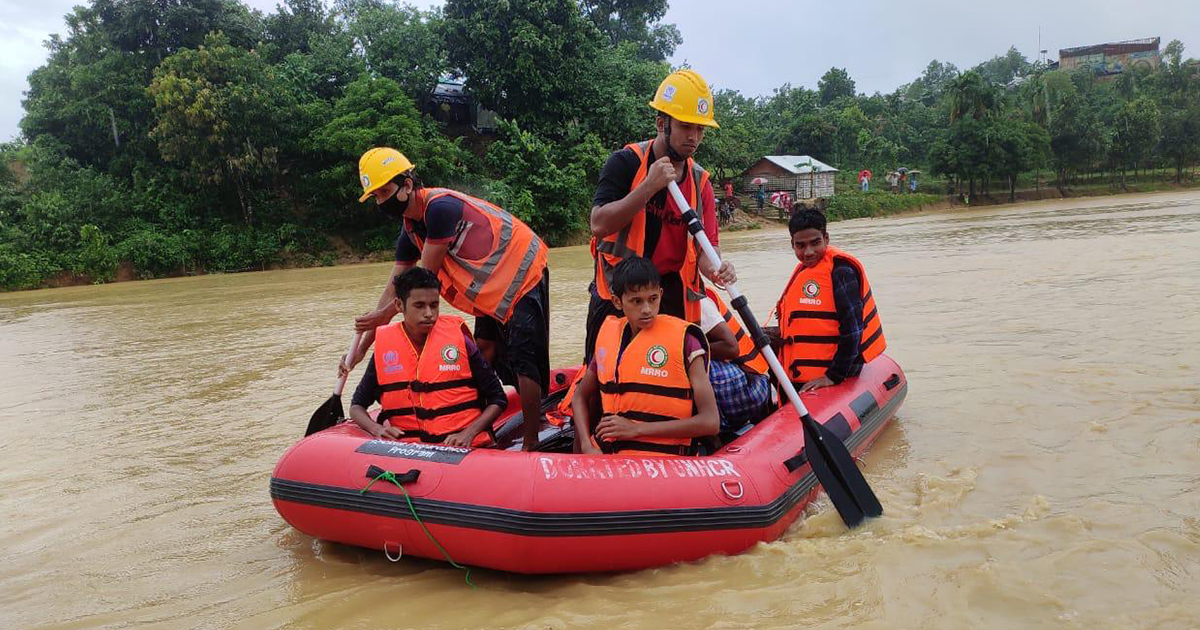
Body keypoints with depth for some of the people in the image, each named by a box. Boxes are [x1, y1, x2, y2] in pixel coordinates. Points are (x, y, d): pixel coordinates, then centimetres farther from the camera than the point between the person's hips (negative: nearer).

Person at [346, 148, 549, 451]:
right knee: (485, 350, 11)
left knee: (523, 360, -12)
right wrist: (364, 345, 3)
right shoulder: (410, 229, 3)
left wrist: (386, 314, -11)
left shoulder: (441, 207, -26)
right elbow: (393, 288, 5)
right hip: (492, 288, 10)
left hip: (524, 276, -10)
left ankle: (531, 442, -9)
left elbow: (426, 276, -21)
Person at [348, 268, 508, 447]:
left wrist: (468, 434, -9)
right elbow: (357, 406, 17)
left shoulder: (459, 340, 4)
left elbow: (498, 399, 7)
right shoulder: (384, 347, 8)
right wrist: (377, 429, -5)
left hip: (462, 446, -1)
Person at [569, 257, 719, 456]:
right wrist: (587, 446, 2)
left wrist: (637, 428, -12)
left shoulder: (683, 339, -5)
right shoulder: (608, 332, 8)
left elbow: (711, 422, -10)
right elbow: (580, 396, 21)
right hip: (604, 455, 5)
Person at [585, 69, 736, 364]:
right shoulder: (626, 162, -8)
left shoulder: (700, 181, 5)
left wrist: (714, 268, -23)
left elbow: (705, 244, 1)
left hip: (673, 294, 4)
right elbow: (599, 225, -19)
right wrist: (649, 187, -25)